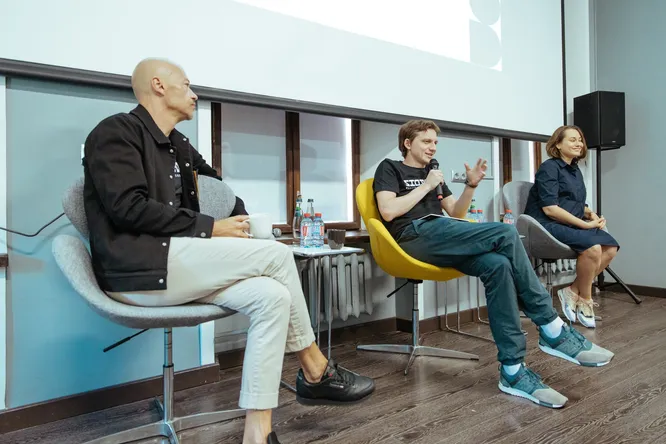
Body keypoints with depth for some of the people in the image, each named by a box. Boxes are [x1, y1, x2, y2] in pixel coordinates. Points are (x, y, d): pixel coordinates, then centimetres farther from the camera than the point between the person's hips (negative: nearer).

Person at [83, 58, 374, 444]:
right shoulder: (116, 131, -2)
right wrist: (210, 228, -15)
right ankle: (315, 371, 1)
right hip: (138, 268, -8)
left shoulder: (179, 146, 22)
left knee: (272, 296, -15)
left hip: (174, 264, 8)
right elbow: (128, 207, -16)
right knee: (277, 255, -16)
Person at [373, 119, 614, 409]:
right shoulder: (390, 168, 12)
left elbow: (456, 213, 24)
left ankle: (512, 370, -23)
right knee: (506, 234, -22)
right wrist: (427, 186, -2)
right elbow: (388, 211, -7)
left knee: (498, 265, -25)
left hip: (442, 238, 6)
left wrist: (471, 186, 7)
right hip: (418, 235, -6)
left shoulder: (431, 173, 31)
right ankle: (552, 330, -15)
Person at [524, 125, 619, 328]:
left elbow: (578, 205, 23)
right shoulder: (549, 168, -7)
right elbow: (550, 208, -18)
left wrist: (592, 215, 0)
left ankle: (572, 290, -3)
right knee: (593, 247, -28)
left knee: (611, 248, -11)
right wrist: (585, 224, -18)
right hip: (548, 226, -8)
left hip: (572, 226, 9)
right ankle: (585, 300, -5)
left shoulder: (575, 170, 19)